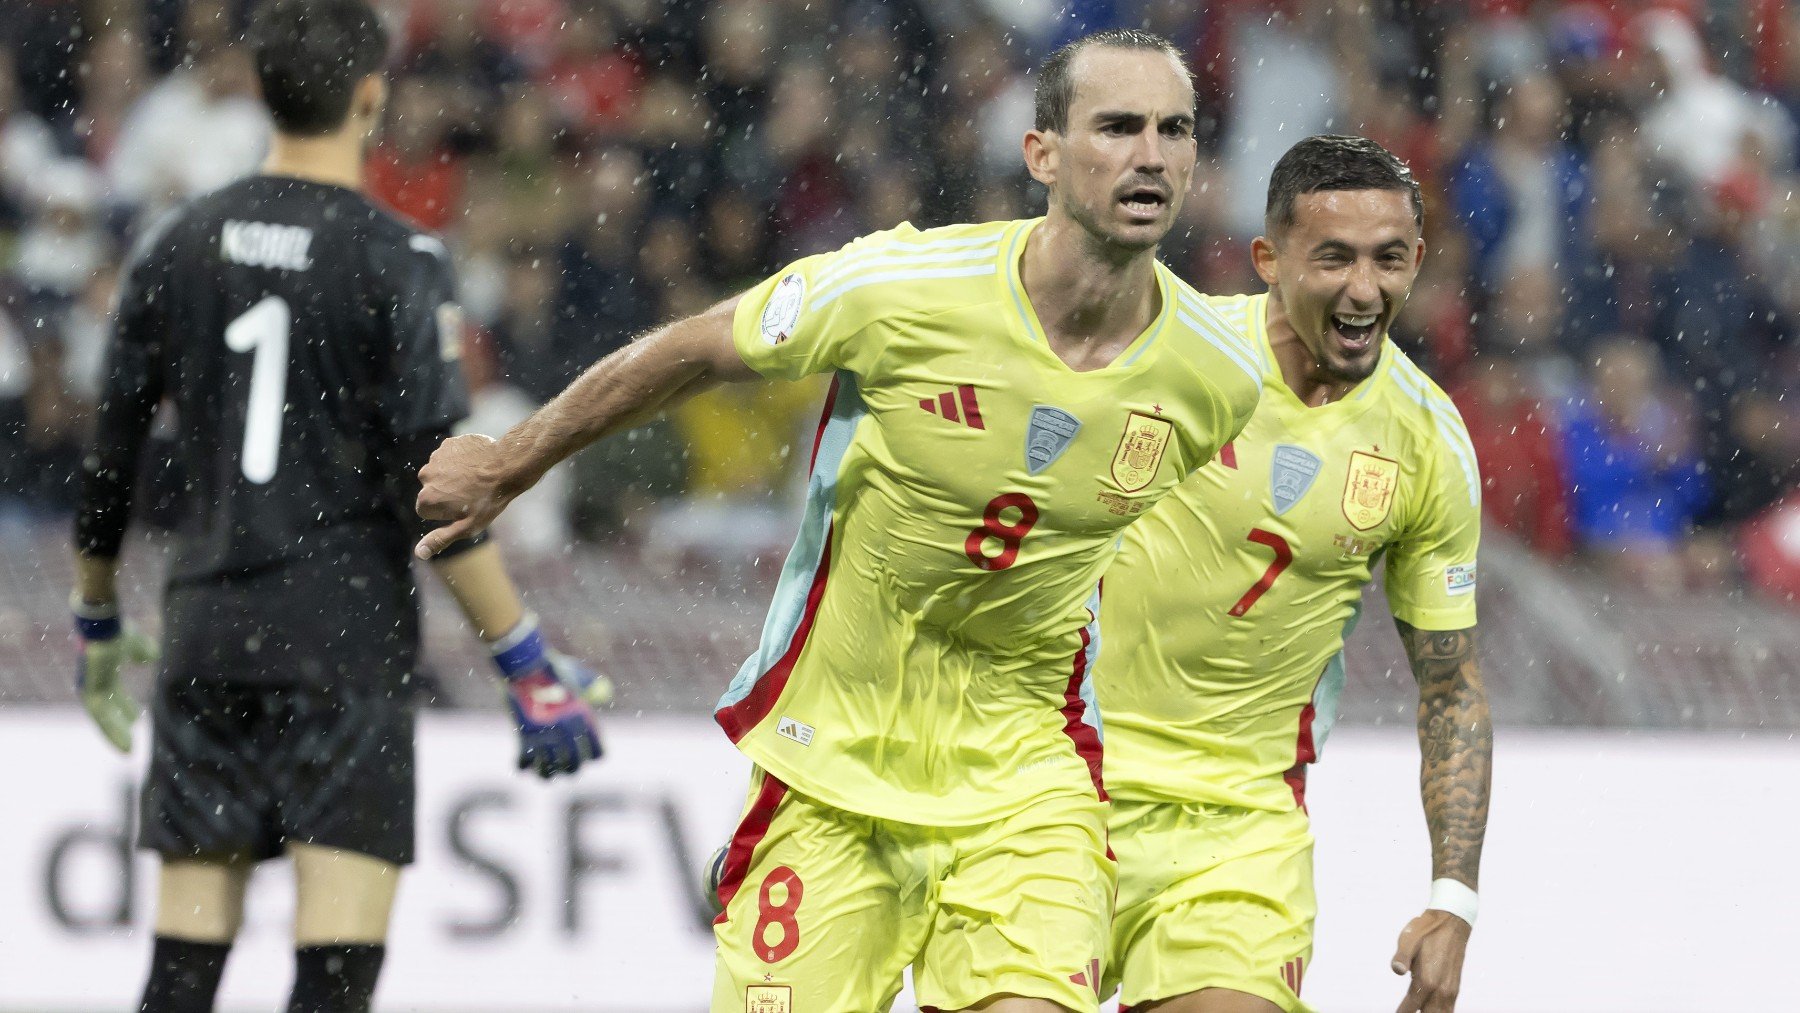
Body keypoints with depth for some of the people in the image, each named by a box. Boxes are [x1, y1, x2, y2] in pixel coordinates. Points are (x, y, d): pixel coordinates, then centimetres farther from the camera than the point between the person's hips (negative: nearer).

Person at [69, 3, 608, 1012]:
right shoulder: (398, 262, -8)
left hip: (206, 641, 5)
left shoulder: (177, 248, 7)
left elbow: (110, 458, 12)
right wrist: (532, 667, -9)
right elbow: (435, 491, -13)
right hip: (349, 639, -5)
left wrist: (97, 623, 27)